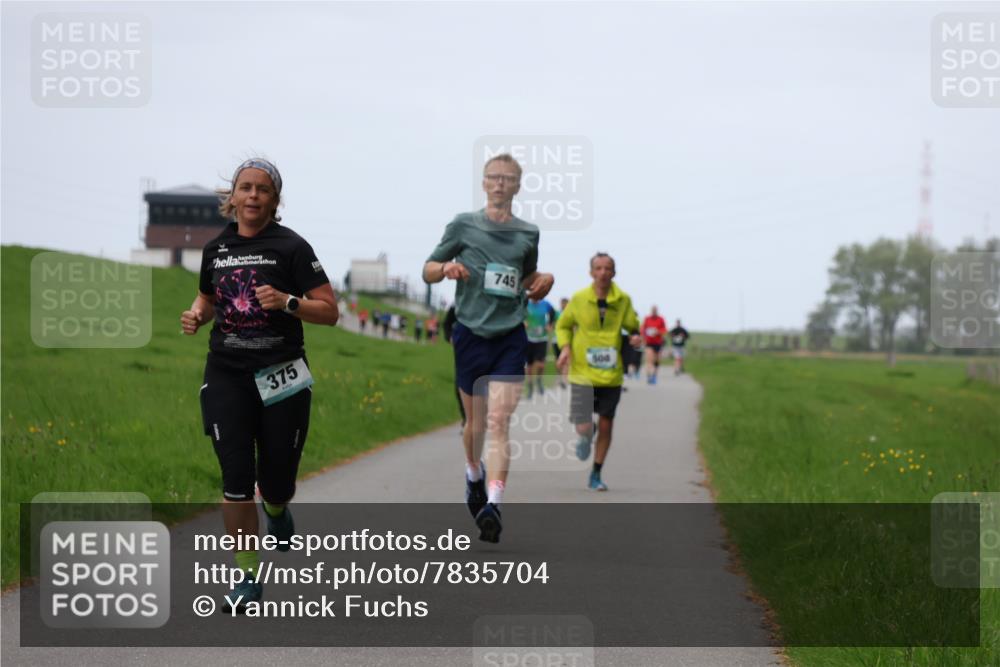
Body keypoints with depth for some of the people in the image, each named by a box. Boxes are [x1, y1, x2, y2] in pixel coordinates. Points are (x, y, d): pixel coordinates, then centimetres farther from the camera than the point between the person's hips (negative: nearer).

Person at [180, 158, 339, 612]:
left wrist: (287, 301, -22)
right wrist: (195, 316, 4)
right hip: (227, 375, 2)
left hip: (281, 379, -2)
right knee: (236, 479, -10)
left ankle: (276, 510, 44)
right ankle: (248, 579, 0)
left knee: (277, 485, 5)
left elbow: (329, 311, -6)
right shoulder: (215, 248, 8)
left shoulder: (291, 247, -5)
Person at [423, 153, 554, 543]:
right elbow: (428, 270, 9)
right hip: (471, 333, 0)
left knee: (498, 421, -13)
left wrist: (544, 281, 1)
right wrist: (445, 268, -13)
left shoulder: (528, 233, 9)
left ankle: (493, 504, -19)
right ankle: (474, 473, 42)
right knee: (475, 420, 11)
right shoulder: (463, 225, 4)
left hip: (510, 338, 0)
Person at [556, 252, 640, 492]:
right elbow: (563, 326, 10)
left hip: (611, 375, 2)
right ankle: (586, 435, 28)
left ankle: (596, 476, 24)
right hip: (583, 373, -2)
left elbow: (633, 326, 10)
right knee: (584, 428, -11)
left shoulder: (623, 300, -1)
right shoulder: (579, 299, -3)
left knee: (605, 426, 7)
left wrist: (636, 337, -13)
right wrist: (565, 347, -7)